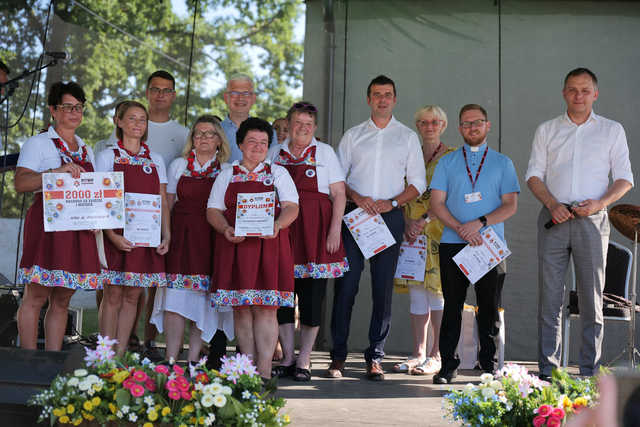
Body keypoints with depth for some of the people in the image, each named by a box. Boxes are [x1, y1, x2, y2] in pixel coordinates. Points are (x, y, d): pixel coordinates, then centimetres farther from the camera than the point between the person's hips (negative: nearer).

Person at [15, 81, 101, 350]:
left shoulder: (86, 151, 21)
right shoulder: (39, 143, 3)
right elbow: (21, 183, -10)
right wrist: (57, 171, -22)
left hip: (79, 231, 6)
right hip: (47, 225, -6)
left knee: (62, 300, 6)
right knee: (36, 297, -7)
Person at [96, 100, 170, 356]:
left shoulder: (155, 160, 14)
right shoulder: (108, 156, 4)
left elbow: (163, 202, 13)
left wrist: (166, 235, 1)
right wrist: (111, 234, -15)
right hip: (117, 236, -3)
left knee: (132, 296, 4)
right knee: (113, 296, -3)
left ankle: (120, 354, 10)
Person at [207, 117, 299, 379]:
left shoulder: (278, 173, 15)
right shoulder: (227, 175, 17)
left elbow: (291, 207, 4)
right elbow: (213, 210, 9)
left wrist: (277, 225, -17)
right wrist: (226, 229, -11)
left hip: (269, 245, -1)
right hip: (234, 244, 1)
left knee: (265, 308, -9)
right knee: (241, 308, -1)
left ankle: (264, 369, -10)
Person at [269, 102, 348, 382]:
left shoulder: (324, 152, 8)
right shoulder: (275, 153, 14)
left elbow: (339, 194, 3)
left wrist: (335, 229, -8)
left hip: (315, 230, -2)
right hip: (281, 229, 2)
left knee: (312, 294, -2)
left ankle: (303, 361, 6)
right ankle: (287, 358, 10)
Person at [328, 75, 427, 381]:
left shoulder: (408, 137, 12)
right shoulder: (353, 135, 13)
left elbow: (418, 182, 9)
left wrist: (392, 202, -7)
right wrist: (356, 197, -8)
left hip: (390, 216, 0)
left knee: (383, 288, -1)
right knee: (346, 285, -5)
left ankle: (375, 358, 6)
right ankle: (338, 356, 3)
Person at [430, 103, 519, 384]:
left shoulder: (502, 163, 10)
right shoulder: (447, 163, 12)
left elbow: (510, 205, 2)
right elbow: (437, 203, 4)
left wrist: (480, 223, -13)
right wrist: (461, 228, -11)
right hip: (452, 244, 0)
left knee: (489, 306, 2)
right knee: (452, 305, 1)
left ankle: (489, 364, 11)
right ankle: (448, 365, 6)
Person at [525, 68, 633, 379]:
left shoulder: (612, 130, 11)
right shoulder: (547, 130, 14)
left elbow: (625, 178, 7)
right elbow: (534, 175, 9)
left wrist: (600, 203, -11)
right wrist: (552, 204, -8)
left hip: (592, 221, -1)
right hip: (554, 218, 1)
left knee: (592, 297, 0)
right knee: (549, 297, -1)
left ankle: (589, 372, 6)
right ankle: (547, 371, 5)